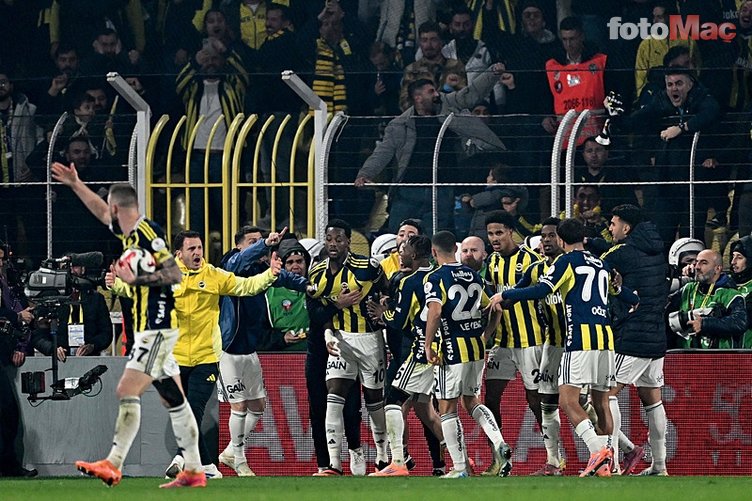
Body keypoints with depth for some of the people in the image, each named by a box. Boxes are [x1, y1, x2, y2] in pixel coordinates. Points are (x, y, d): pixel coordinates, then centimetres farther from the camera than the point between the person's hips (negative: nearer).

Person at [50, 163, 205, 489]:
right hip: (152, 329, 10)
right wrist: (75, 185, 34)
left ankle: (113, 465, -18)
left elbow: (175, 274, -17)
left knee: (127, 392, -14)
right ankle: (194, 471, 8)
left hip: (157, 329, -10)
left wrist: (136, 279, -19)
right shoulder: (129, 232, 14)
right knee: (174, 399, 8)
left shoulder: (148, 233, -13)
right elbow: (102, 212, 33)